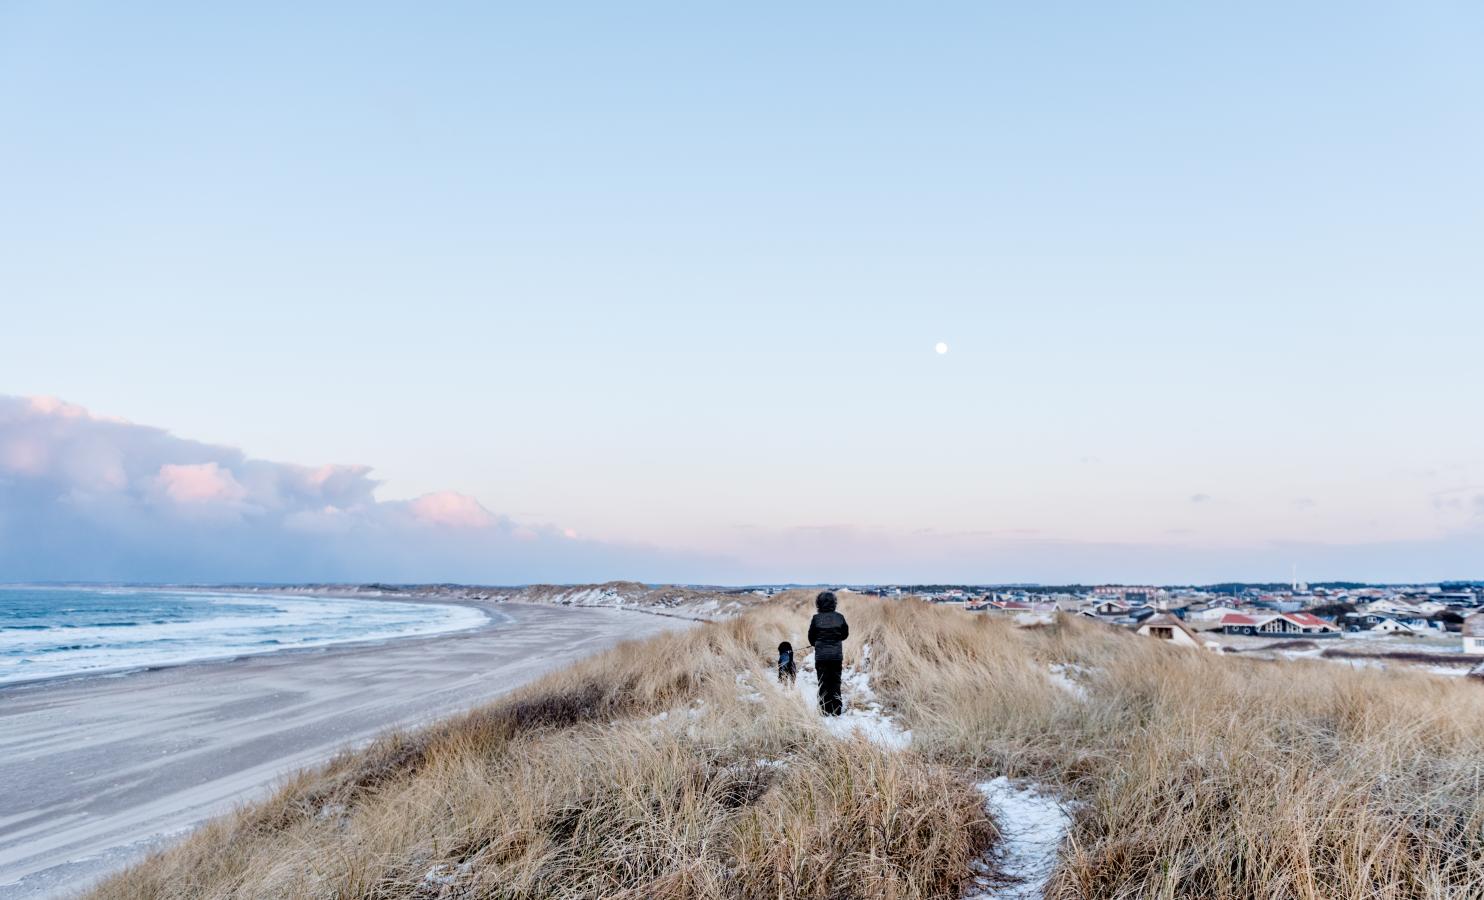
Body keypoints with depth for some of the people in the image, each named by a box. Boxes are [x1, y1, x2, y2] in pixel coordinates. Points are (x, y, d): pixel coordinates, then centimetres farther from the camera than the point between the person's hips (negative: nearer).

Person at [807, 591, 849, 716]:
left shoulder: (816, 618, -11)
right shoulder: (839, 617, -6)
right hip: (837, 655, 1)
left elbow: (811, 636, -2)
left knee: (823, 682, 8)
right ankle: (836, 709, 14)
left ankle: (825, 710, 10)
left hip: (821, 655, -1)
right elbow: (845, 634, 6)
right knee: (835, 682, 12)